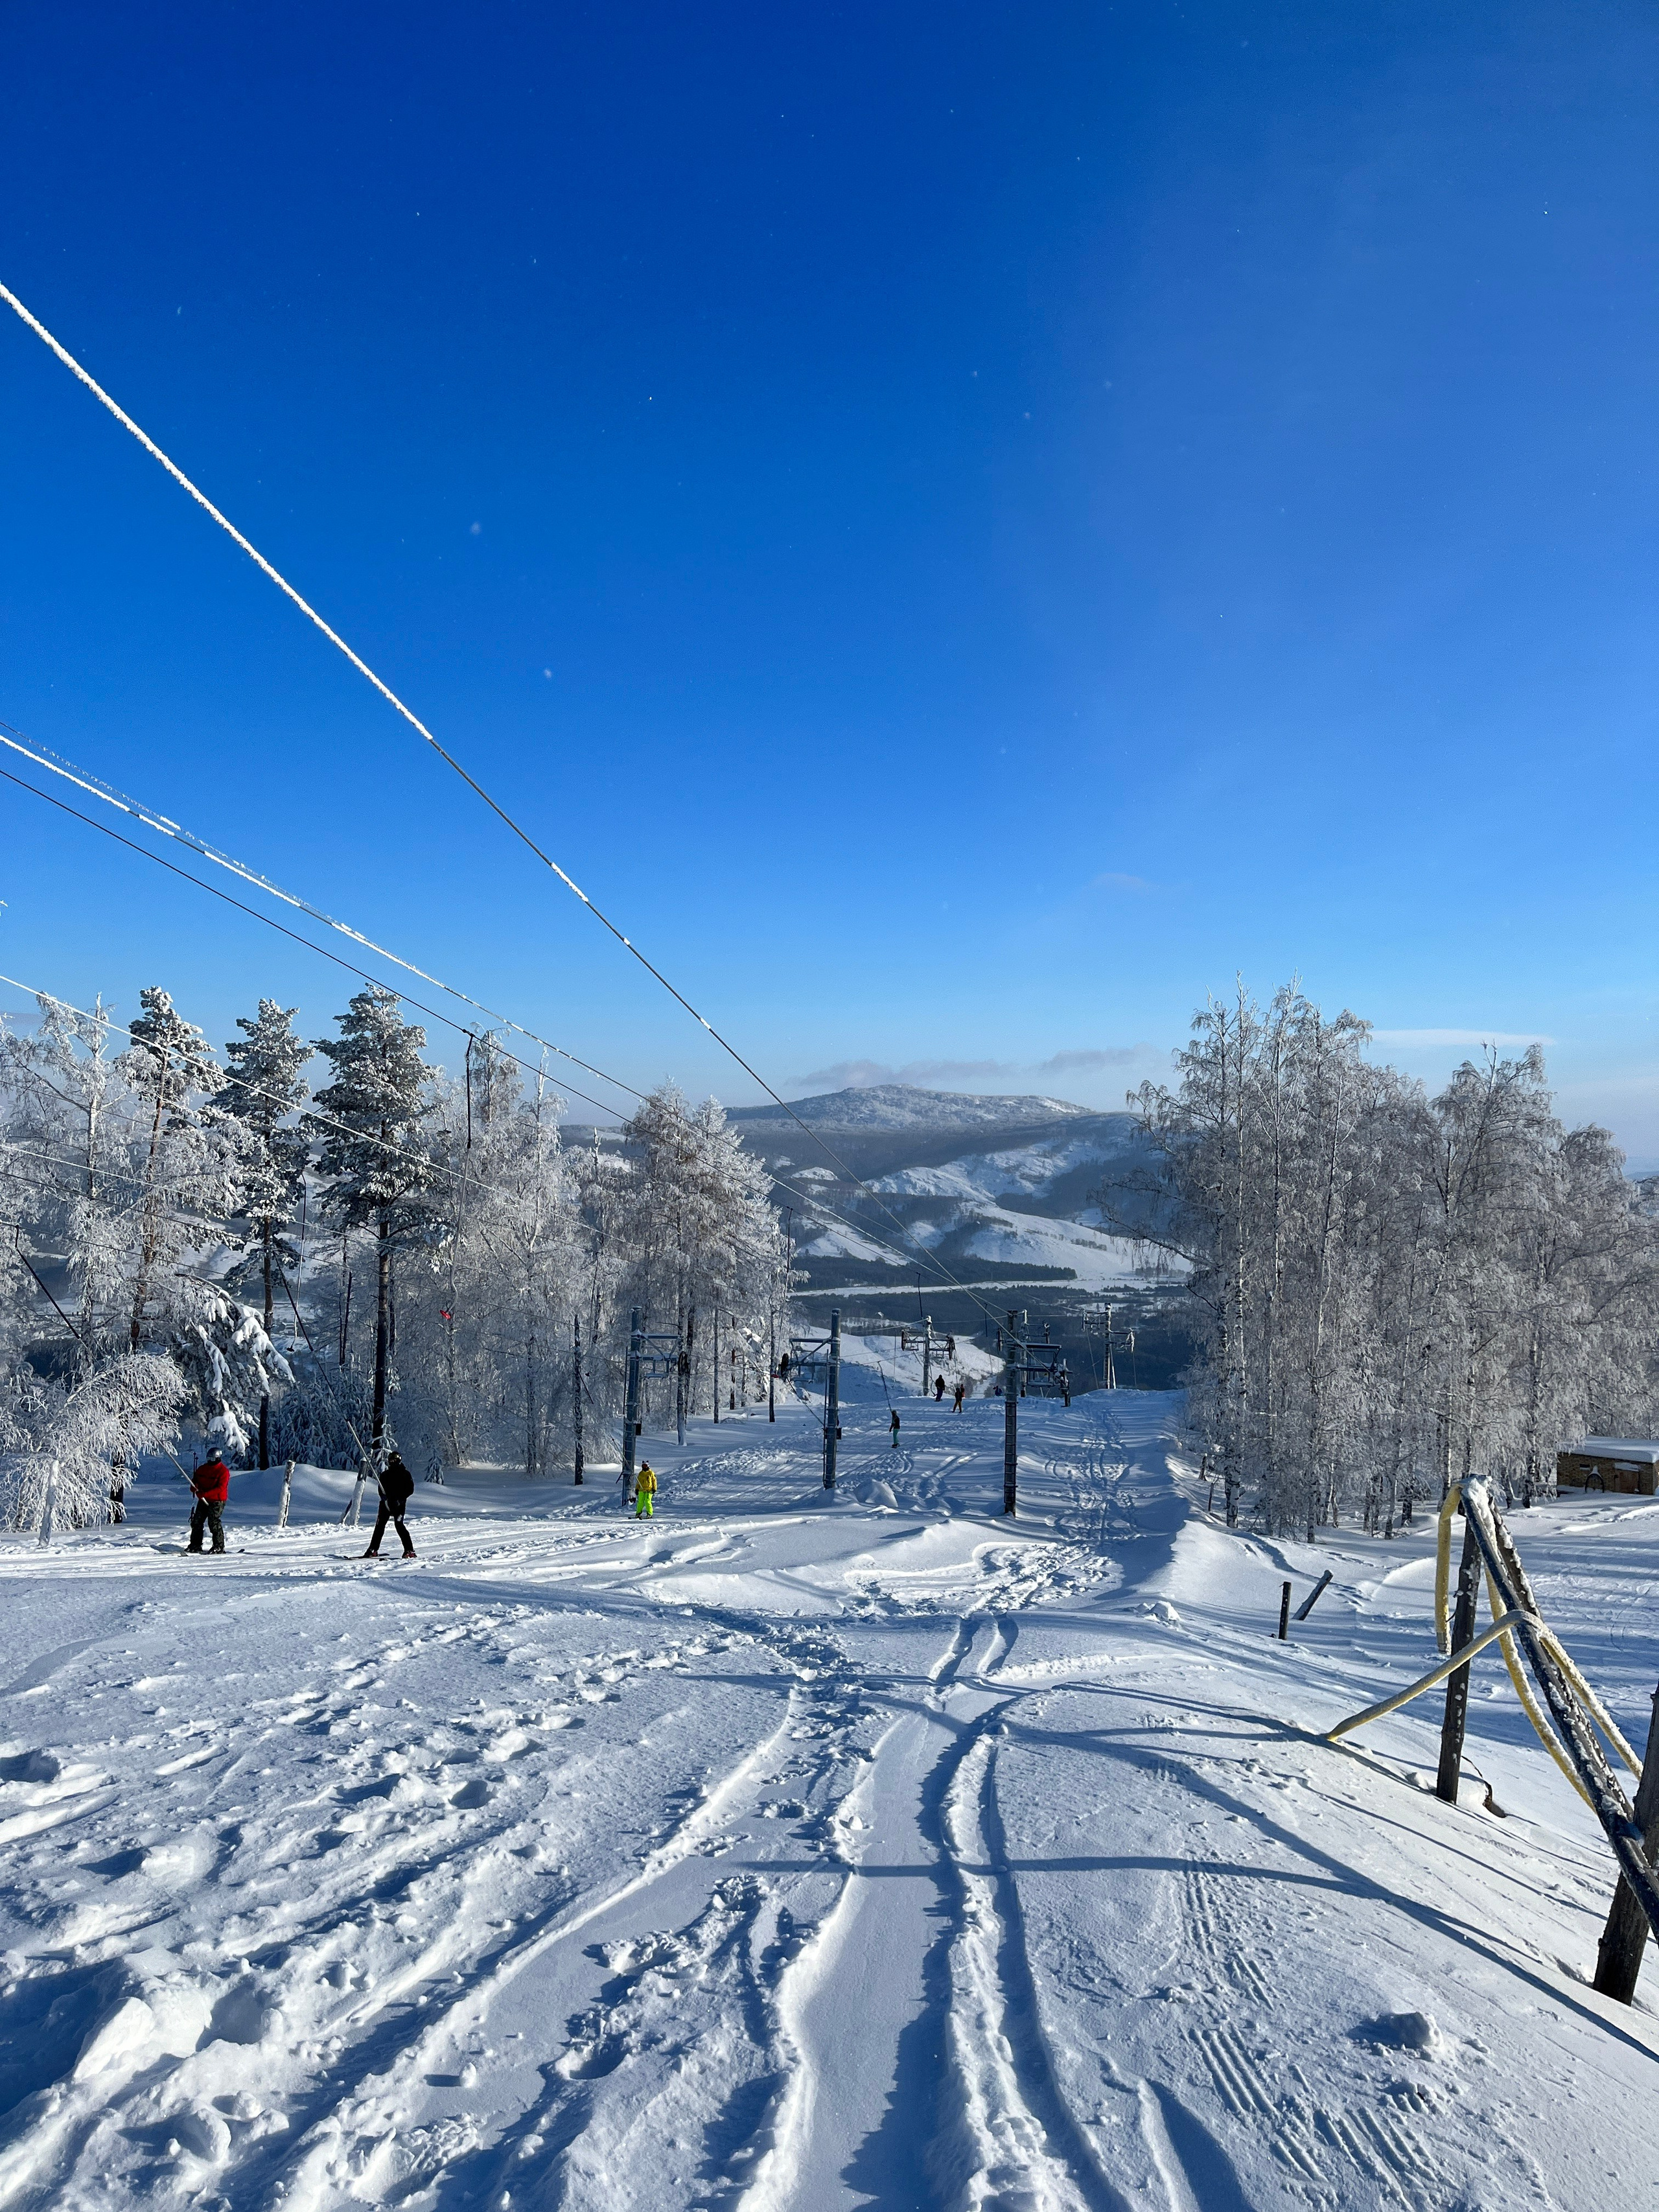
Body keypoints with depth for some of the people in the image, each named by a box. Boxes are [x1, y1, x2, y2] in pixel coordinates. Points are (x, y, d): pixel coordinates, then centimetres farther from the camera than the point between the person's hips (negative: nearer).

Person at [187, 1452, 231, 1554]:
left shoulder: (223, 1471, -12)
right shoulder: (203, 1468, 9)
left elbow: (221, 1488, -20)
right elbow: (195, 1479, 16)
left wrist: (205, 1493, -30)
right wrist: (194, 1486, -10)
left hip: (217, 1501, -7)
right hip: (203, 1500, 7)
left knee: (214, 1523, -12)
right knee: (196, 1522, 5)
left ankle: (219, 1547, -6)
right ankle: (195, 1545, 14)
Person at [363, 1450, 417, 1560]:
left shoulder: (405, 1474, 1)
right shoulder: (385, 1474, 13)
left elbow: (410, 1490, -2)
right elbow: (381, 1489, 12)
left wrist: (400, 1499, -15)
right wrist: (384, 1496, -10)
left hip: (399, 1504, -5)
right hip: (386, 1503, 5)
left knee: (399, 1525, -13)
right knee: (380, 1525, 1)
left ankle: (410, 1551, -9)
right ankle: (373, 1550, 8)